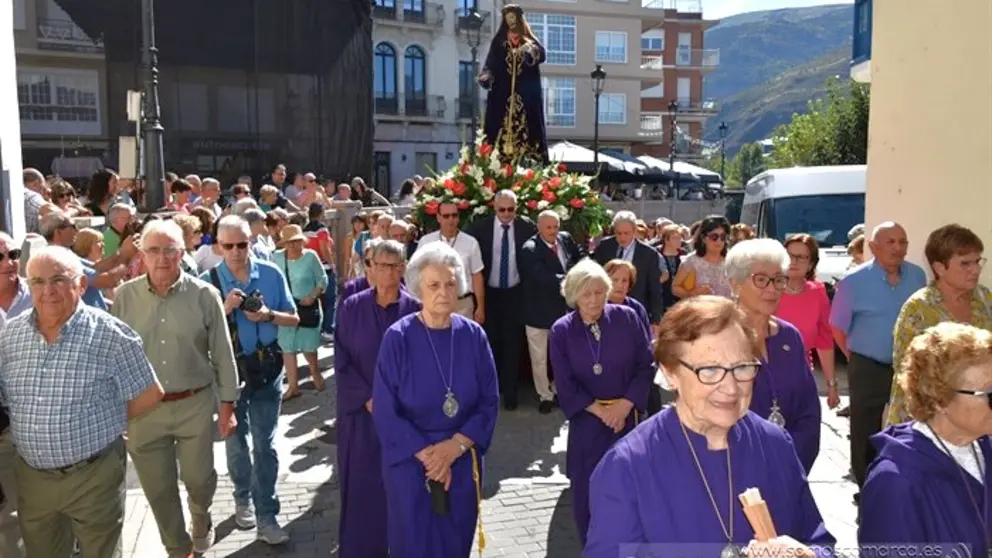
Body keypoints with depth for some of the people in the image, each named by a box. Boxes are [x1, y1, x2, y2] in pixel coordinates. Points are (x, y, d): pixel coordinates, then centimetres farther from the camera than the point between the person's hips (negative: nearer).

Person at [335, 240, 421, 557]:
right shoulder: (352, 308, -2)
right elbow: (342, 361, -2)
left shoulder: (415, 310, -4)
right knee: (362, 483, 6)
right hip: (361, 411, 0)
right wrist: (367, 398, -12)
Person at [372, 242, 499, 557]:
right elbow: (384, 410, -11)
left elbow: (489, 401, -2)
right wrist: (426, 454, -14)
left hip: (463, 462, 3)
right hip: (410, 462, -2)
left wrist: (455, 445, -13)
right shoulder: (398, 338, -13)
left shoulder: (473, 336, -4)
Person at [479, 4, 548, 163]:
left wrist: (530, 49, -23)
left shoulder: (528, 38, 12)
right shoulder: (499, 40, 13)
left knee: (527, 123, -7)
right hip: (503, 91, 1)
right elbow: (491, 62, 5)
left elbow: (541, 55, -3)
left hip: (526, 91, 0)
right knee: (501, 124, -8)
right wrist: (486, 76, -13)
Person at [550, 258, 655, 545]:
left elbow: (647, 365, -4)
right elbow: (566, 386, -5)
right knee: (587, 491, 6)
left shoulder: (627, 318, -5)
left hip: (629, 416, 0)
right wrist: (600, 410, -11)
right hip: (587, 421, 0)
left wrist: (626, 404, -12)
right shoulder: (561, 331, -6)